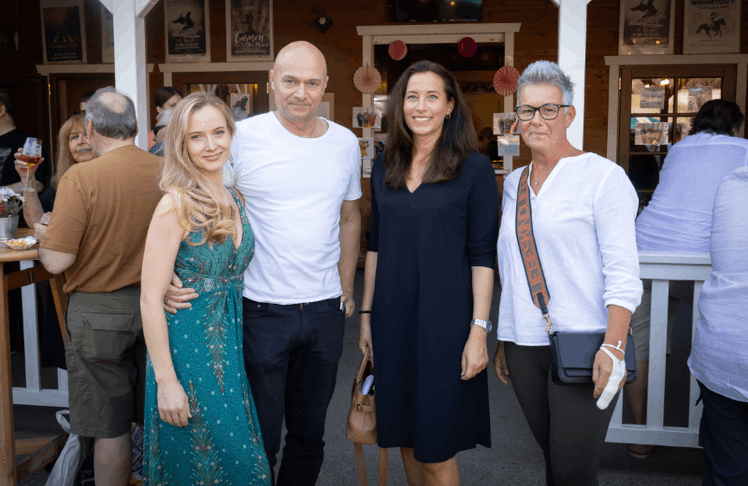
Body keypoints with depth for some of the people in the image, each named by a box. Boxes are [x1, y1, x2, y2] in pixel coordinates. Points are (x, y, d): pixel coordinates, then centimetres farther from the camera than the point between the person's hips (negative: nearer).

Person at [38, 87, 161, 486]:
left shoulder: (80, 178, -17)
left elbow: (57, 261, -18)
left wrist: (41, 237, 3)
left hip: (99, 311, -4)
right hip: (156, 305, 5)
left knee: (110, 428, 9)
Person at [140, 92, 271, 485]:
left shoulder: (234, 199, 5)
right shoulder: (177, 206, -16)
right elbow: (150, 299, -17)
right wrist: (166, 381, -18)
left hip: (230, 343, 7)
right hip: (188, 346, -7)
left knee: (236, 453, 17)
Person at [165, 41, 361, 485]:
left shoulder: (346, 143, 5)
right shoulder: (244, 138, -8)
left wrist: (347, 290, 13)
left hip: (325, 310, 4)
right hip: (261, 310, -4)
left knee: (310, 433, 18)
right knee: (260, 436, 6)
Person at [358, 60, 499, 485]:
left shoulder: (474, 168, -6)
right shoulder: (385, 167, 8)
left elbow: (483, 255, -8)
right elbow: (376, 245, 13)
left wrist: (479, 329, -13)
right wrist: (367, 314, 11)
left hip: (444, 318, -4)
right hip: (393, 317, 5)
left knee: (435, 448, 3)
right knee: (405, 434, 15)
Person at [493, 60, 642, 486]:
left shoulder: (603, 176, -5)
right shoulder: (514, 183, 13)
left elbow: (623, 271, -10)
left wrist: (614, 346, -19)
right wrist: (503, 340, 17)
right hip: (525, 346, 5)